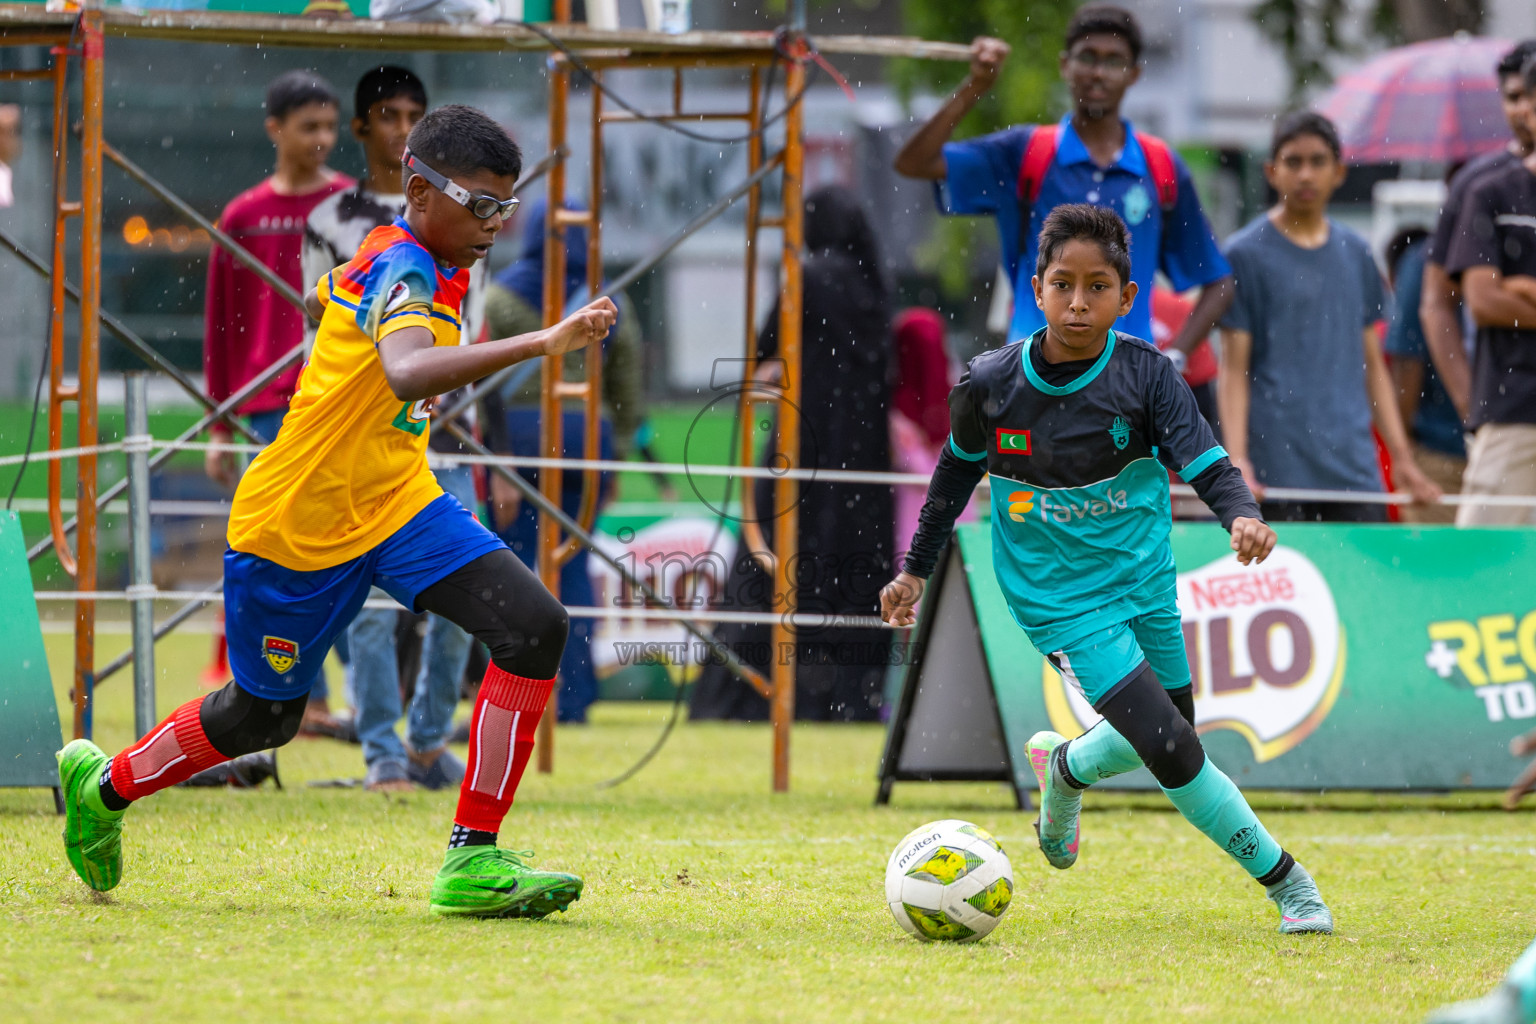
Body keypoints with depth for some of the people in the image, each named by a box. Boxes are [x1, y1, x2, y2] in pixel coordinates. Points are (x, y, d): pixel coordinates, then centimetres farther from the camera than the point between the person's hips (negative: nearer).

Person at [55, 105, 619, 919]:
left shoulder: (394, 255, 4)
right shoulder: (402, 273, -25)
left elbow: (323, 299, 27)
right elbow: (408, 372, -48)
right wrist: (538, 344, -56)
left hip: (395, 501, 8)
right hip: (295, 523, -8)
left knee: (533, 628, -14)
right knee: (264, 713, 11)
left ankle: (473, 858, -12)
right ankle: (105, 784, 41)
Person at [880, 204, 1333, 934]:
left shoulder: (1144, 374, -11)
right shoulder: (992, 385, -11)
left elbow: (1205, 460, -19)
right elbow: (958, 471, 8)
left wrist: (1242, 516, -40)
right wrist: (916, 570, 15)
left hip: (1145, 583, 3)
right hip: (1062, 601, -3)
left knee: (1160, 744, 16)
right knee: (1173, 751, -16)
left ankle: (1065, 769, 49)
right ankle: (1284, 881, -3)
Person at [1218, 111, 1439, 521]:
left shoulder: (1357, 255, 14)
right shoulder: (1246, 255, 0)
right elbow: (1233, 369, -3)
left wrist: (1402, 457, 12)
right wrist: (1237, 461, -13)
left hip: (1354, 471, 4)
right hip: (1277, 470, -4)